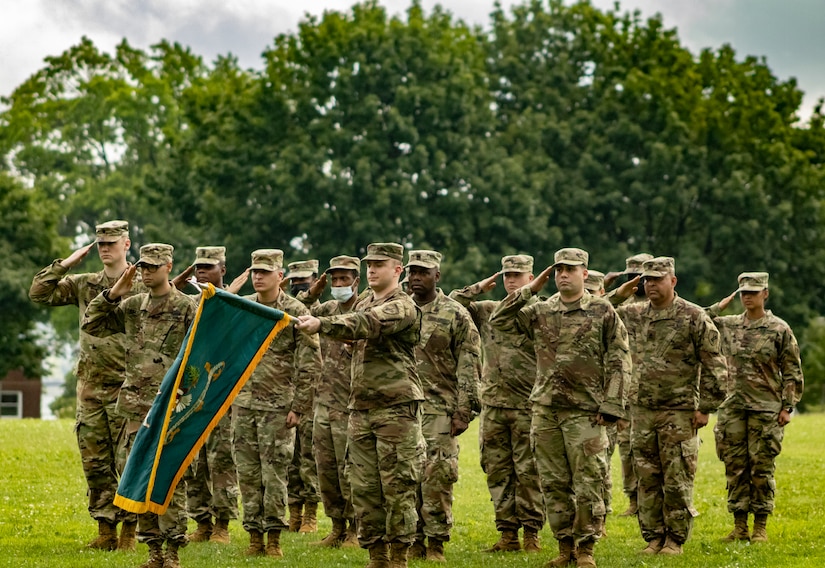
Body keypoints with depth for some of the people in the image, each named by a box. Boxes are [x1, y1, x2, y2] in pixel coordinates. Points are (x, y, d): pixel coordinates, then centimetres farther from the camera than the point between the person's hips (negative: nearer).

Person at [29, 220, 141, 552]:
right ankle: (106, 530, 15)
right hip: (90, 388, 5)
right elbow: (39, 293, 7)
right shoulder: (83, 285, 11)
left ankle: (129, 532, 5)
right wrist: (65, 264, 3)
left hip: (125, 388, -5)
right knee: (94, 463, 7)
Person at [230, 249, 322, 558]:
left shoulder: (296, 312, -5)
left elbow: (311, 364, -6)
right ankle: (254, 535, 11)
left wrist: (299, 406, -10)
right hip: (242, 404, 4)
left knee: (274, 472, -3)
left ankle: (274, 538, 4)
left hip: (278, 406, -4)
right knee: (247, 473, 5)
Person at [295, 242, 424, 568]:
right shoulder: (363, 303, 18)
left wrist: (322, 324, -38)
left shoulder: (403, 307, -9)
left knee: (397, 486, -5)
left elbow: (367, 324, -26)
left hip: (396, 409, -7)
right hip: (360, 409, 7)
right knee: (364, 487, 5)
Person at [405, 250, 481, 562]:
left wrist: (464, 411, -9)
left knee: (436, 478, -7)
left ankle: (436, 544, 1)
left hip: (439, 411, -4)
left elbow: (469, 368, -2)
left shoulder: (455, 315, 0)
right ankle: (414, 542, 11)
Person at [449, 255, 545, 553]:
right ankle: (507, 535, 12)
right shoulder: (487, 311, 13)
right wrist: (479, 288, 4)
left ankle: (531, 534, 4)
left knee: (528, 472, -2)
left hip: (527, 407, -5)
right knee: (498, 471, 6)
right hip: (493, 406, 5)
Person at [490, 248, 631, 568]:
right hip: (545, 410, 4)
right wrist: (530, 290, 0)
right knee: (553, 483, 6)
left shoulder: (603, 312, 0)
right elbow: (498, 321, 4)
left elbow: (618, 362, -2)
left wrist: (611, 406, -10)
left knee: (588, 484, -3)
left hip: (585, 412, -4)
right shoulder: (540, 312, 10)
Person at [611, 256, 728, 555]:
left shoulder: (694, 317, -5)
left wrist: (706, 407, -8)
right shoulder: (634, 314, 9)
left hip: (679, 411, -5)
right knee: (647, 479, 7)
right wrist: (617, 295, 3)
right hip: (642, 410, 5)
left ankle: (675, 540, 6)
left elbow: (715, 366, -4)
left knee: (677, 480, -1)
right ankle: (653, 538, 14)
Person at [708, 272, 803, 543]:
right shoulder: (728, 325, 9)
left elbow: (792, 372, -1)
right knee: (735, 468, 4)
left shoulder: (779, 329, -2)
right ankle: (739, 526, 10)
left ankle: (760, 527, 5)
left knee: (762, 469, -1)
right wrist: (720, 306, 7)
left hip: (766, 408, -4)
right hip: (733, 407, 4)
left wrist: (788, 407, -7)